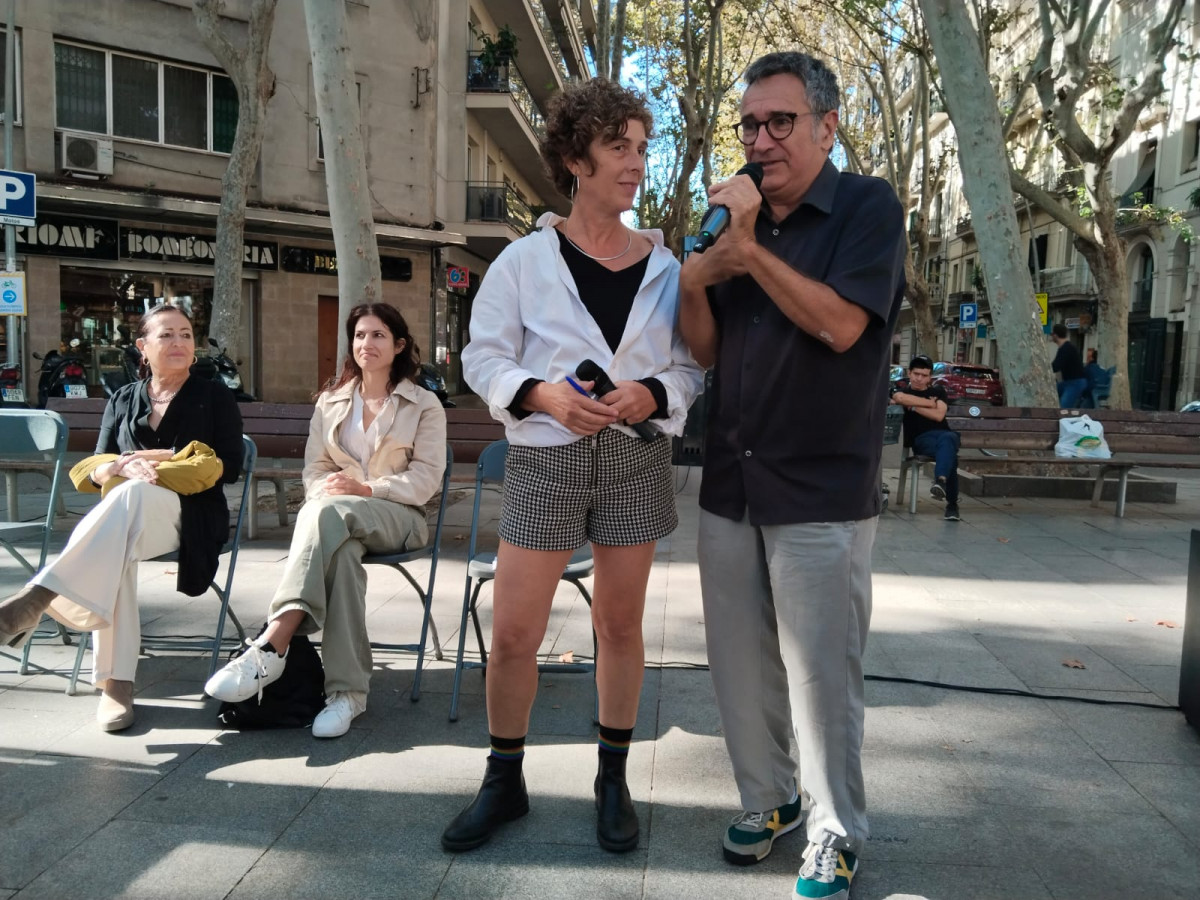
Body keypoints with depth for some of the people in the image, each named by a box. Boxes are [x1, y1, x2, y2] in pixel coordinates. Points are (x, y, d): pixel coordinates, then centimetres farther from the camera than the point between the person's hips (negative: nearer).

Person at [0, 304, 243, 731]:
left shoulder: (215, 398, 11)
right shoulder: (123, 399, 20)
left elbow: (228, 468, 1)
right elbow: (93, 470, 13)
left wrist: (156, 459, -6)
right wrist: (124, 467, -12)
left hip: (188, 514, -2)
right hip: (124, 516, 3)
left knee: (131, 494, -38)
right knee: (114, 548, -36)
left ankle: (38, 596, -48)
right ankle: (115, 681, -37)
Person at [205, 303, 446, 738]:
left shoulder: (425, 405, 9)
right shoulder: (331, 400, 21)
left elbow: (427, 478, -3)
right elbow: (314, 469, 13)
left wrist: (367, 489, -17)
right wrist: (327, 490, -12)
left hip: (397, 515, -3)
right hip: (337, 515, 3)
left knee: (327, 514, -38)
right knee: (341, 550, -38)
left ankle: (271, 646, -46)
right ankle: (347, 690, -44)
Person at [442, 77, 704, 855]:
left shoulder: (665, 266, 3)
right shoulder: (525, 259, -3)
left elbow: (692, 364, 5)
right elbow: (483, 357, -1)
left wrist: (654, 395, -16)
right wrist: (541, 394, -19)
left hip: (636, 457, 2)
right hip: (545, 458, -1)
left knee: (620, 623, 11)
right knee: (513, 633, 2)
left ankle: (614, 779, 29)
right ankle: (504, 781, 24)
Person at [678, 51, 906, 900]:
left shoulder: (868, 207, -3)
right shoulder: (735, 215, 13)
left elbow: (840, 324, -17)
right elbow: (707, 350, 10)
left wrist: (752, 249, -18)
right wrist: (693, 281, -8)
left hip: (822, 492, -5)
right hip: (730, 484, 6)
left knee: (821, 670, 1)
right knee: (741, 664, 12)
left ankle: (836, 832, 20)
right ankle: (767, 798, 31)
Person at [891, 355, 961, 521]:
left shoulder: (938, 391, 22)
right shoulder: (902, 391, 19)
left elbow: (938, 415, 2)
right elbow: (900, 398, -10)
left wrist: (913, 405, 1)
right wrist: (929, 402, -3)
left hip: (944, 435, 1)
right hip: (920, 439, -1)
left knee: (947, 438, -40)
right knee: (949, 453, -35)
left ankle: (940, 480, -61)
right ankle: (952, 503, -38)